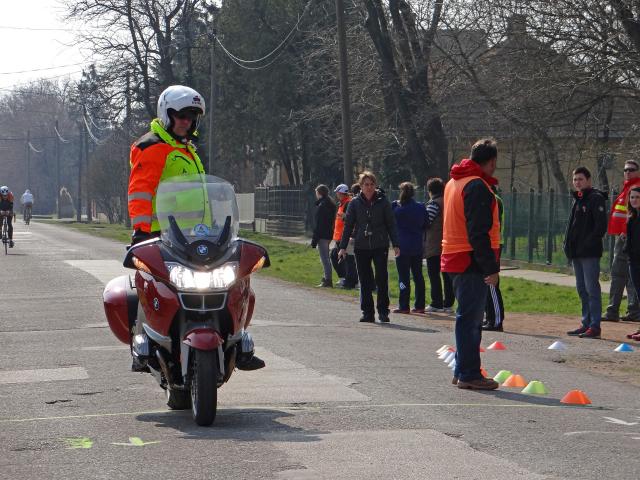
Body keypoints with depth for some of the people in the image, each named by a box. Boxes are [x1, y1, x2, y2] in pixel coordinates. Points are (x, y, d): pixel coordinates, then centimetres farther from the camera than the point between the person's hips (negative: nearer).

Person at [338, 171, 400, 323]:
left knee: (382, 279, -5)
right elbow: (348, 225, 7)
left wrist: (396, 244, -4)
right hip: (361, 247, 2)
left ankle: (383, 311, 4)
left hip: (380, 246, -2)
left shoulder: (383, 202, 1)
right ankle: (367, 312, 10)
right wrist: (343, 247, 3)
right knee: (365, 281, 4)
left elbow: (391, 224, 3)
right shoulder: (355, 203, 4)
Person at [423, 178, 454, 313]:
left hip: (434, 246, -7)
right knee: (447, 276, 9)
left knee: (434, 276, -1)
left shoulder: (433, 203, -10)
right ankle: (448, 303, 10)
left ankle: (436, 303, -2)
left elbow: (426, 222, -15)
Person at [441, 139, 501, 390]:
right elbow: (479, 232, -21)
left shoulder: (454, 182, 17)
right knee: (470, 318, -6)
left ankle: (462, 371, 21)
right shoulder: (478, 186, -15)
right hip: (471, 262, -10)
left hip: (455, 259, 10)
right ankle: (468, 374, -3)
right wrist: (491, 268, -20)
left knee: (468, 316, 16)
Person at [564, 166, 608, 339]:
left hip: (590, 253, -9)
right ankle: (586, 324, 19)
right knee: (582, 289, 12)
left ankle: (595, 326, -9)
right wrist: (568, 244, 12)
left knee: (592, 289, -9)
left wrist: (589, 243, -19)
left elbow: (601, 226, -15)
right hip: (577, 253, 9)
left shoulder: (596, 198, -8)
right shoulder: (578, 200, 18)